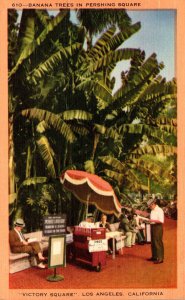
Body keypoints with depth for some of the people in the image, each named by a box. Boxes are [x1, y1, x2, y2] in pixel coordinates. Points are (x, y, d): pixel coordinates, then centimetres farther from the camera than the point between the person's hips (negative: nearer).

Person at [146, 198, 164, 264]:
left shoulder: (159, 210, -14)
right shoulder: (152, 210, 13)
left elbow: (161, 221, -20)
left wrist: (153, 220, -21)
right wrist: (149, 220, 7)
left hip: (158, 227, -9)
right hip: (153, 226, 9)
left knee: (158, 243, -7)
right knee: (153, 243, 15)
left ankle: (160, 258, -1)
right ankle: (154, 257, 28)